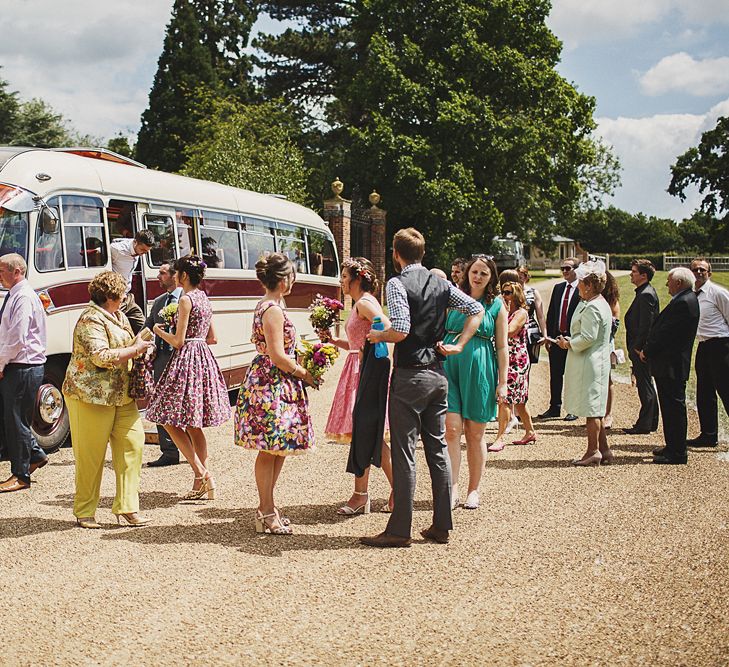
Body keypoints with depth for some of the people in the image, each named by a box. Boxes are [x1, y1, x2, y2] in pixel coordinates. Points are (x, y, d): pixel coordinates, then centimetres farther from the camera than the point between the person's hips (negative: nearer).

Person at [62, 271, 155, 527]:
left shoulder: (119, 317, 16)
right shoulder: (91, 320, -13)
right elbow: (101, 357, -24)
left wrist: (140, 343, 10)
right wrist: (134, 350, -16)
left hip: (122, 396, 9)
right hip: (91, 396, -8)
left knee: (132, 443, -1)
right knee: (91, 455, -1)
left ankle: (126, 507, 6)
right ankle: (84, 512, 12)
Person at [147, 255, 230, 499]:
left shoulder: (186, 299, -13)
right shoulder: (204, 298, 13)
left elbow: (178, 341, -14)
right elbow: (212, 338, 18)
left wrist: (159, 331, 2)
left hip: (187, 359, -9)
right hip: (203, 358, 9)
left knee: (170, 420, -2)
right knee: (194, 425, 12)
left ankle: (201, 473, -8)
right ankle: (204, 484, 13)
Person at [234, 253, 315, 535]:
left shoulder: (264, 306, 14)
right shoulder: (274, 310, -17)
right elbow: (278, 356, -20)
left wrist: (299, 365, 16)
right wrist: (304, 373, -8)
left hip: (267, 383, 10)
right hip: (272, 385, -10)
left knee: (277, 450, 14)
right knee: (270, 450, -2)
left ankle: (267, 508, 22)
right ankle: (267, 514, 6)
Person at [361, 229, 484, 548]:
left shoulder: (397, 283, -12)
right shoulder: (440, 283, 9)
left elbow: (401, 330, -22)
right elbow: (477, 310, 12)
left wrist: (378, 336, -3)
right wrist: (459, 346, 10)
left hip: (409, 376, -7)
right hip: (438, 374, 7)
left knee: (404, 452, -2)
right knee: (438, 448, 12)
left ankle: (399, 530, 3)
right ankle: (441, 525, 17)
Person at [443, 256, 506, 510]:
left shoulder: (496, 305, 5)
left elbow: (501, 347, 5)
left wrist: (502, 382, 1)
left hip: (480, 370, 0)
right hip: (450, 366, 0)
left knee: (475, 434, 7)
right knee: (451, 429, -8)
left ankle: (473, 490, 19)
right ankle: (452, 489, -6)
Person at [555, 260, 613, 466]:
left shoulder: (592, 308, -19)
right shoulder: (600, 304, 15)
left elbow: (587, 338, -23)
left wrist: (568, 344, -8)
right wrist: (570, 341, 12)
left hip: (590, 363, -11)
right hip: (596, 362, 11)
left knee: (591, 410, -2)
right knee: (595, 409, 15)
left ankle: (593, 452, 5)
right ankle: (604, 450, 19)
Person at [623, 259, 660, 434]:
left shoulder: (646, 295, -17)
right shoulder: (643, 293, 15)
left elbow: (646, 325, -21)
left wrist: (638, 347, -18)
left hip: (641, 349, -10)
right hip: (640, 348, 10)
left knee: (645, 387, -4)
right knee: (646, 385, 15)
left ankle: (644, 424, 1)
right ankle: (650, 422, 23)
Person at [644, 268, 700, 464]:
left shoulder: (684, 303, -19)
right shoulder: (684, 300, 14)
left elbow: (666, 333, -22)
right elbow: (663, 328, 15)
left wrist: (647, 351, -11)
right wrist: (649, 350, 8)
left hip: (672, 366, -10)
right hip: (669, 364, 10)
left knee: (674, 408, -3)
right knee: (671, 407, 17)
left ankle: (677, 453, 3)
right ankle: (672, 446, 26)